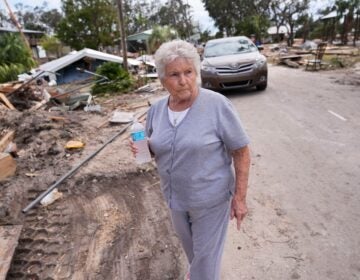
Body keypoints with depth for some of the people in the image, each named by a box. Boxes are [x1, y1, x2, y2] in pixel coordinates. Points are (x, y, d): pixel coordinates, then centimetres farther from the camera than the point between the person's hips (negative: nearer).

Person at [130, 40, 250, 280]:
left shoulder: (217, 105, -20)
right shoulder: (156, 109, -4)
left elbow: (241, 152, -15)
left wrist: (240, 197, -14)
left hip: (210, 198, -5)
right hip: (175, 196, 6)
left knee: (206, 254, 13)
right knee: (190, 246, 29)